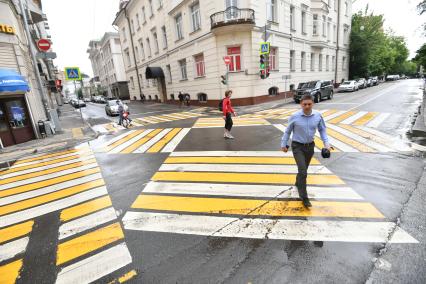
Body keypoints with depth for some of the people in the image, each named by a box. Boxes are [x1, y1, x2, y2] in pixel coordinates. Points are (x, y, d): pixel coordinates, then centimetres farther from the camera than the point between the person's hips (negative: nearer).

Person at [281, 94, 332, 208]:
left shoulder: (318, 116, -7)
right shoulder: (295, 116, -15)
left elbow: (322, 130, 6)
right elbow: (287, 131, -3)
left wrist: (326, 143, -4)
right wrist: (283, 144, 2)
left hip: (310, 146, 4)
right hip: (297, 146, -4)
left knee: (303, 169, 20)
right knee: (303, 171, -11)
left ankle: (298, 183, 48)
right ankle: (304, 197, 1)